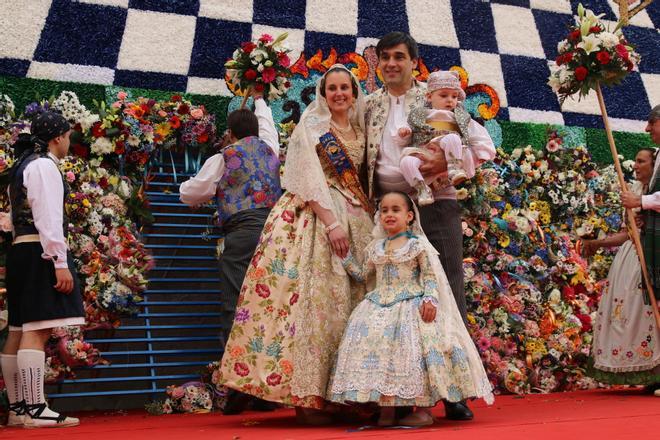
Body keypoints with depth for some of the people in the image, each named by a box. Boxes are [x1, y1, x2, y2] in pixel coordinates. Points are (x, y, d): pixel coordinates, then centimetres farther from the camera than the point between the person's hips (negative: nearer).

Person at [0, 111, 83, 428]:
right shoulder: (44, 165, -9)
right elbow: (48, 217, -18)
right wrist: (60, 263, -20)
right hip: (40, 252, -10)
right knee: (37, 329, -12)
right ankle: (34, 409, -14)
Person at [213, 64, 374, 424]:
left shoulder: (359, 132, 18)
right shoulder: (310, 126, 1)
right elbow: (310, 177, -9)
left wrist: (369, 219, 3)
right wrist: (331, 223, -19)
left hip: (355, 220, 6)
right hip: (315, 216, -6)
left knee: (352, 299, 1)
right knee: (315, 297, -12)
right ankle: (306, 395, -10)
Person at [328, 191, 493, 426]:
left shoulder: (418, 244, 2)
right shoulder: (375, 248, 17)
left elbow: (430, 275, -3)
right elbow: (361, 274, 22)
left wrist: (430, 298, -18)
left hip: (411, 303, -5)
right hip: (380, 304, 5)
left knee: (411, 344, -21)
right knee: (371, 340, -14)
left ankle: (424, 409, -11)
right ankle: (386, 407, -6)